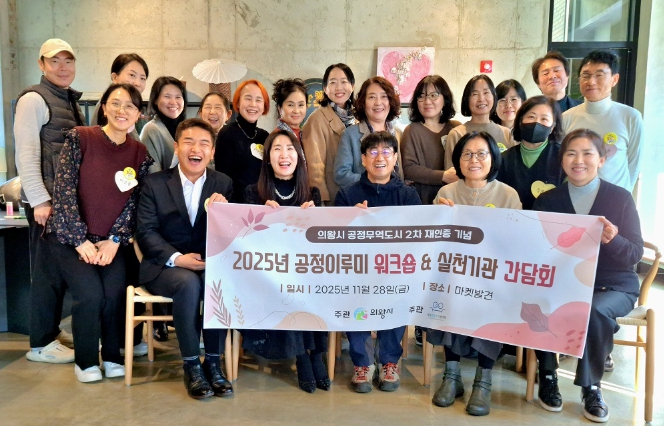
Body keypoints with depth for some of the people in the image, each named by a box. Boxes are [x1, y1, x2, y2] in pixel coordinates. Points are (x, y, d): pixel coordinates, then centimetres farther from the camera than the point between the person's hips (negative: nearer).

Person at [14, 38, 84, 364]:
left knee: (63, 269, 12)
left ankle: (50, 334, 25)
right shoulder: (33, 100, -7)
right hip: (48, 201, -8)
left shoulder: (70, 100, 17)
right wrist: (39, 200, -19)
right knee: (48, 271, -1)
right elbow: (26, 155, -14)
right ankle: (41, 345, 10)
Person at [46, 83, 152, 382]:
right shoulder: (79, 138, -8)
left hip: (111, 241, 2)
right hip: (69, 236, -2)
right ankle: (86, 361, 5)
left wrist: (114, 240, -11)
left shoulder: (140, 153, 1)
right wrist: (81, 241, -15)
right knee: (90, 293, -20)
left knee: (114, 293, -18)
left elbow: (133, 201, 0)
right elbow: (64, 190, -12)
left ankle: (112, 356, 8)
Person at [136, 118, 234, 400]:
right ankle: (191, 365, -17)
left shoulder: (223, 184, 6)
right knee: (189, 283, -34)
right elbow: (146, 232, -5)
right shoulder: (155, 183, 2)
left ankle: (213, 362, -16)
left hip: (210, 264, 2)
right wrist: (177, 258, -21)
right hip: (166, 265, -1)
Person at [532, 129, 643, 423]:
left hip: (614, 286, -1)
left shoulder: (620, 198, -1)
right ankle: (547, 376, -7)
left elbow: (635, 254, -6)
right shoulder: (547, 200, 5)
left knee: (595, 310, -34)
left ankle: (591, 387, -10)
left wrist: (613, 240, -27)